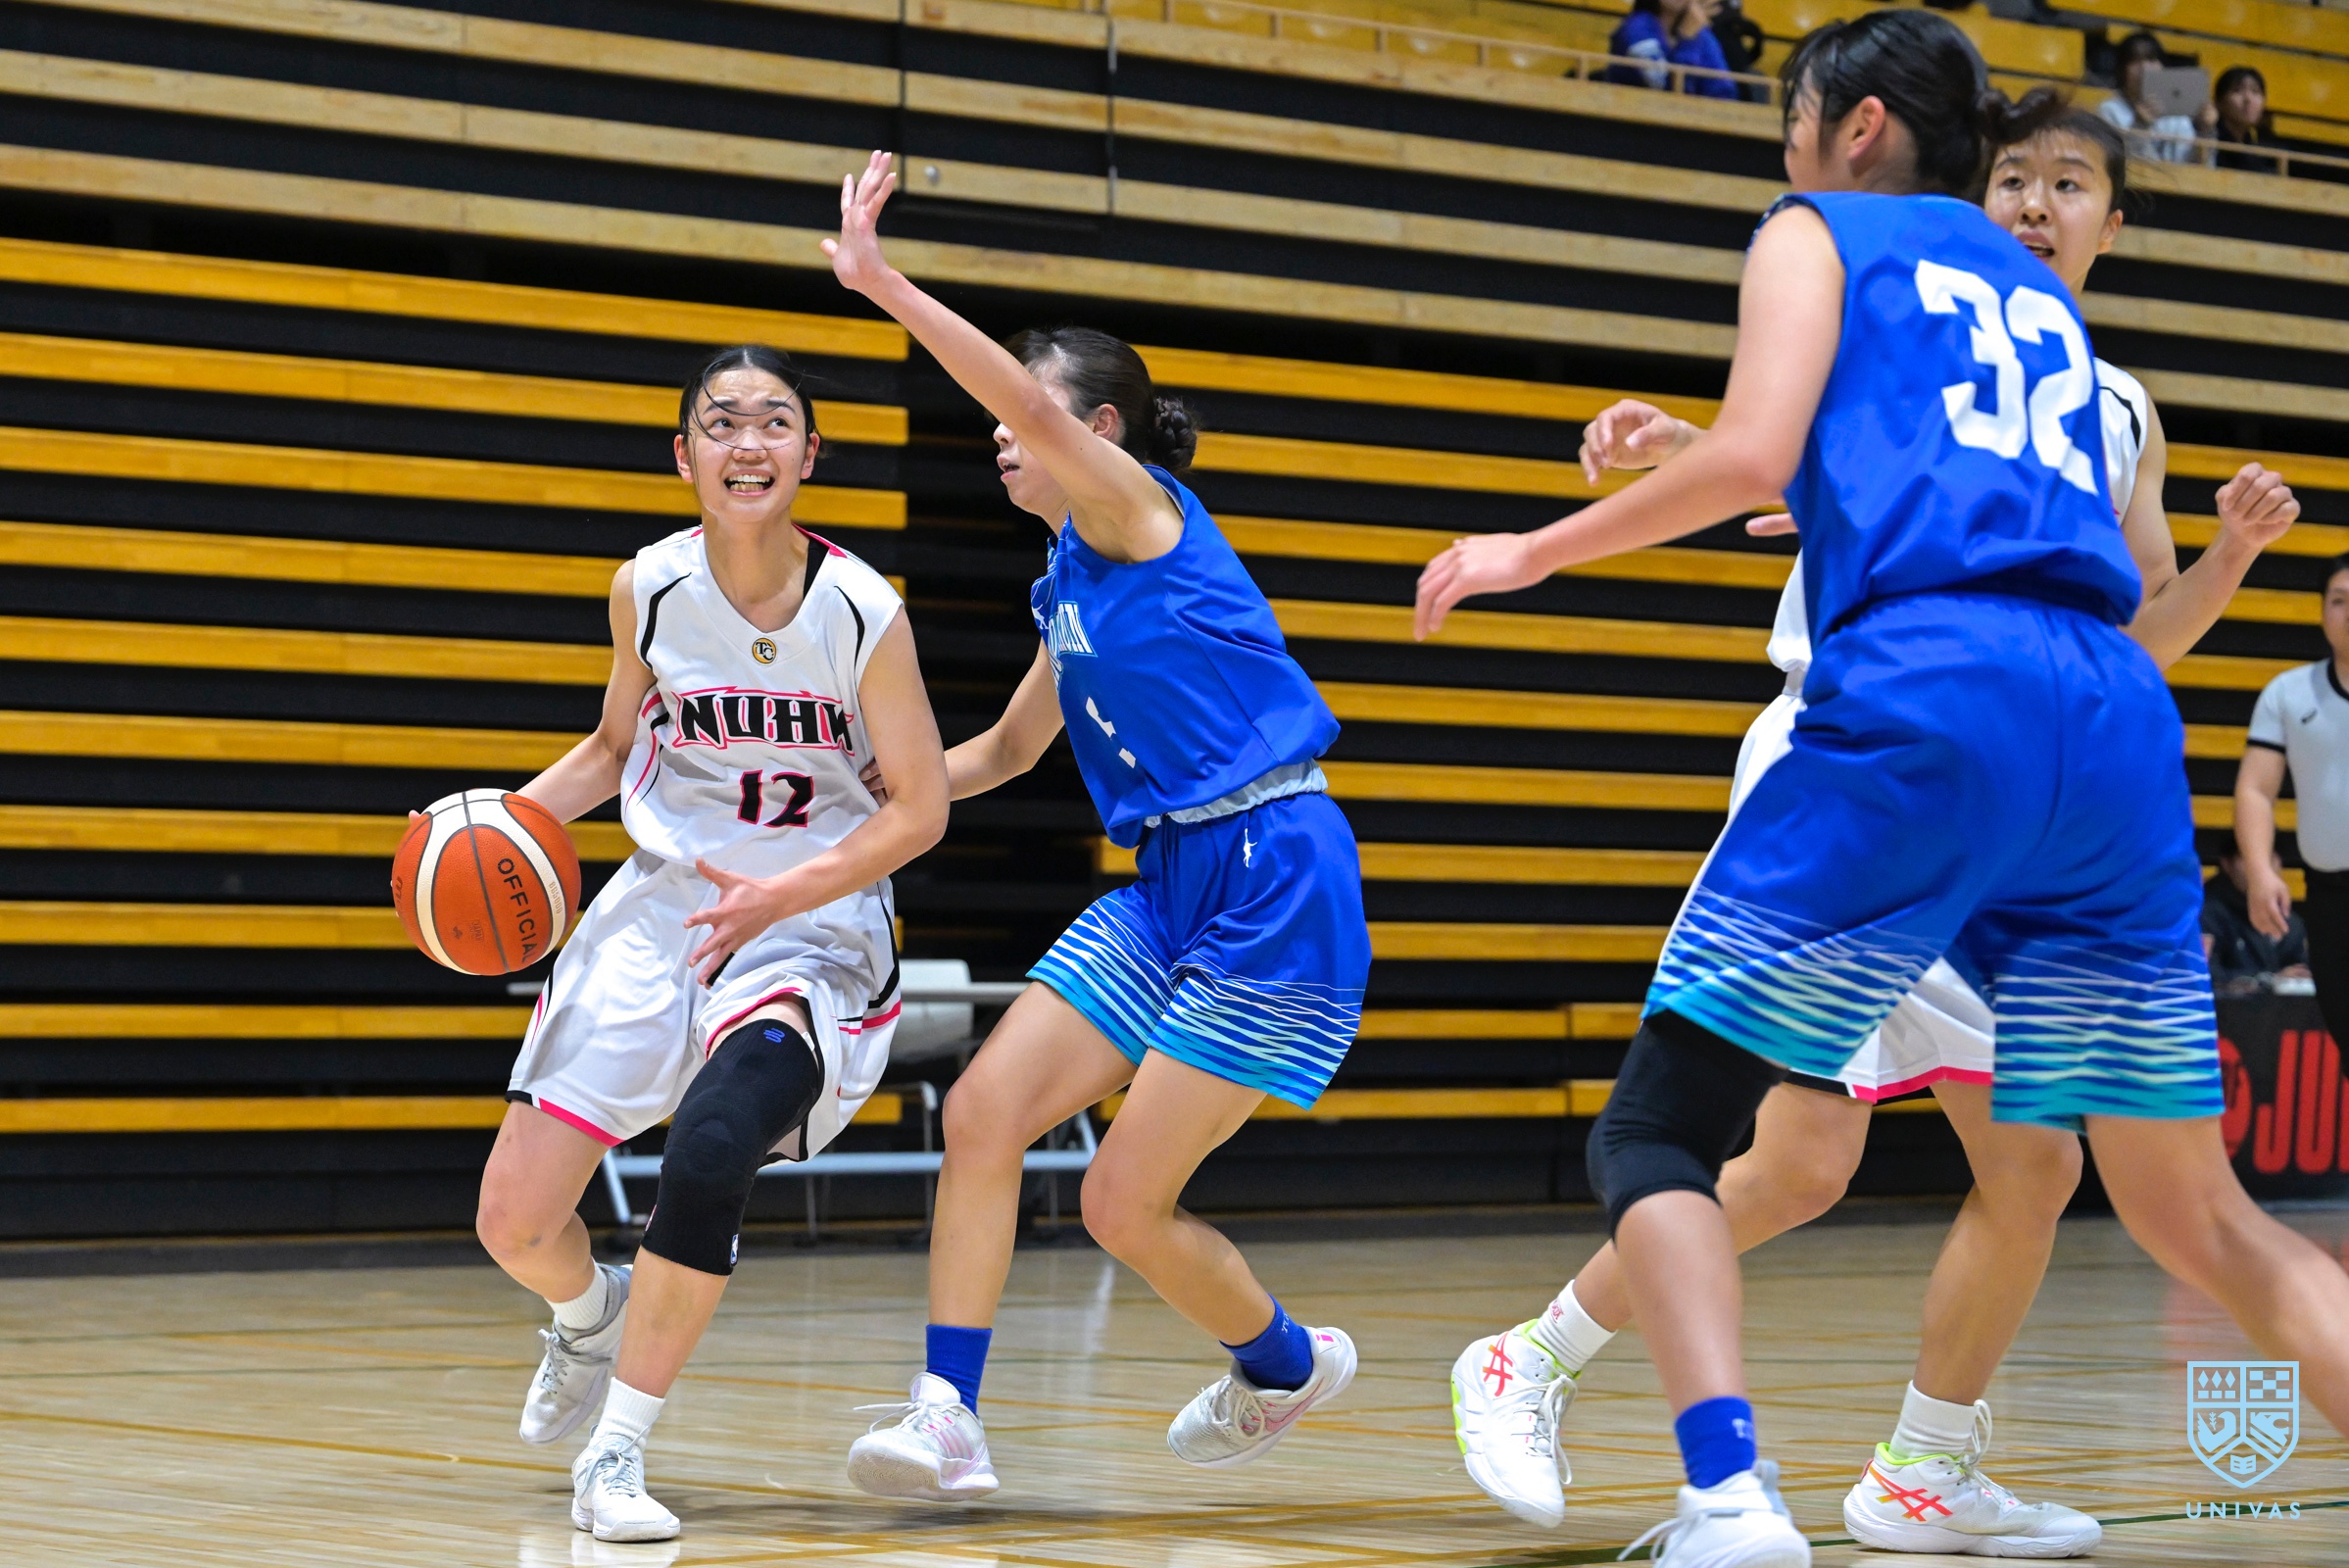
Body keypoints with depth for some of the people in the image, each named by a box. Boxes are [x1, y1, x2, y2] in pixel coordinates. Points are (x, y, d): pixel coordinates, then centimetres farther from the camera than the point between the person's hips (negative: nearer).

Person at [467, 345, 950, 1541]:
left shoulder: (862, 612, -13)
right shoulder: (648, 590, -4)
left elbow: (918, 809, -7)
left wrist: (782, 895, -19)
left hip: (814, 927, -3)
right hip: (661, 904, 3)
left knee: (710, 1153, -31)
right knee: (514, 1222, -3)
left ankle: (615, 1458, -11)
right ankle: (590, 1314, 37)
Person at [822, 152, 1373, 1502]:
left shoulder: (1140, 510, -6)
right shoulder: (1071, 584, 18)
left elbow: (1028, 396, -25)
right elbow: (1005, 751, 32)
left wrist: (880, 281, -26)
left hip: (1277, 889, -9)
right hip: (1171, 886, 9)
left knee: (1126, 1203, -4)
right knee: (984, 1112, -7)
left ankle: (1288, 1363, 25)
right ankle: (949, 1419, -4)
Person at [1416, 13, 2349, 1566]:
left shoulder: (1820, 231, 15)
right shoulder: (2042, 292, 31)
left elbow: (1753, 455, -3)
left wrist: (1538, 549, 9)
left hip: (1923, 703, -5)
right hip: (2118, 724, 5)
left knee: (1659, 1131, 1)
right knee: (2204, 1219, 12)